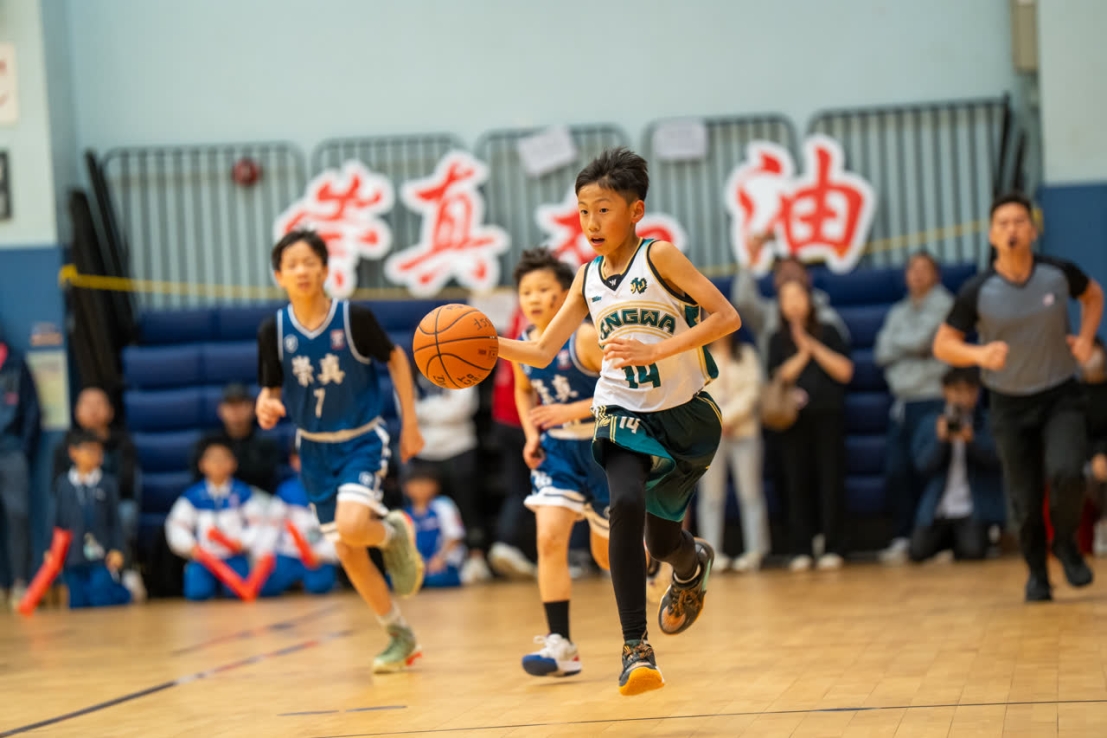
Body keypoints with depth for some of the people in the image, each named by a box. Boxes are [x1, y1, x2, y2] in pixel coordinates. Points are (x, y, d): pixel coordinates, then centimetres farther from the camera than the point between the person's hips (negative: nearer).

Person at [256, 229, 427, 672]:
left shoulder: (354, 318, -16)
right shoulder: (274, 331, -9)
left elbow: (396, 359, -1)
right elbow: (271, 390, 0)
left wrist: (409, 424, -1)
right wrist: (267, 409, -24)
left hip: (361, 439, -4)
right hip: (315, 448, 4)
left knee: (351, 526, -28)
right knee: (348, 553, 5)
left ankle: (394, 531, 9)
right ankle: (400, 636, 22)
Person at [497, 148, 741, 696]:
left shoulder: (659, 257, -9)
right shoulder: (588, 278, 6)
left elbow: (726, 317, -16)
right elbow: (543, 352, 9)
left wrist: (656, 351, -25)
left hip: (684, 414, -2)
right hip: (624, 416, 2)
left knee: (661, 539, 4)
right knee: (626, 505, -26)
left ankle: (694, 564, 45)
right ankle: (636, 649, -24)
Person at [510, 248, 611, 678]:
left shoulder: (586, 339, -19)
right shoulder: (521, 346, -2)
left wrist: (571, 411, -29)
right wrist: (532, 435, 1)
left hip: (602, 448, -4)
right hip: (557, 450, 4)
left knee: (608, 553, 8)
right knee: (549, 537, -16)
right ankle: (560, 645, -14)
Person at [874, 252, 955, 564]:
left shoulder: (943, 305, 0)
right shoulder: (899, 312, 19)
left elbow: (921, 339, -12)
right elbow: (882, 352, 9)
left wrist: (897, 341, 7)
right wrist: (911, 347, -4)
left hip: (931, 398, -6)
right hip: (902, 400, 6)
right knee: (896, 471, 0)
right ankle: (904, 535, 8)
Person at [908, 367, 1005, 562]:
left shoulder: (988, 421, 4)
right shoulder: (930, 423, 9)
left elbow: (995, 458, -8)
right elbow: (922, 465, 0)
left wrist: (971, 440, -24)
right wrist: (940, 439, -16)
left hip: (973, 508, -2)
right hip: (938, 507, 2)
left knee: (972, 552, -26)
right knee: (918, 552, -16)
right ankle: (949, 538, 18)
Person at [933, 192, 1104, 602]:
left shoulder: (1059, 274, -9)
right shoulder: (977, 292, -12)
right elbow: (943, 344, -4)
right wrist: (979, 354, -24)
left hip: (1061, 397, 0)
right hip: (1010, 403, 0)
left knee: (1065, 474, -23)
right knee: (1025, 503, 2)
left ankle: (1067, 545, 5)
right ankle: (1037, 573, 27)